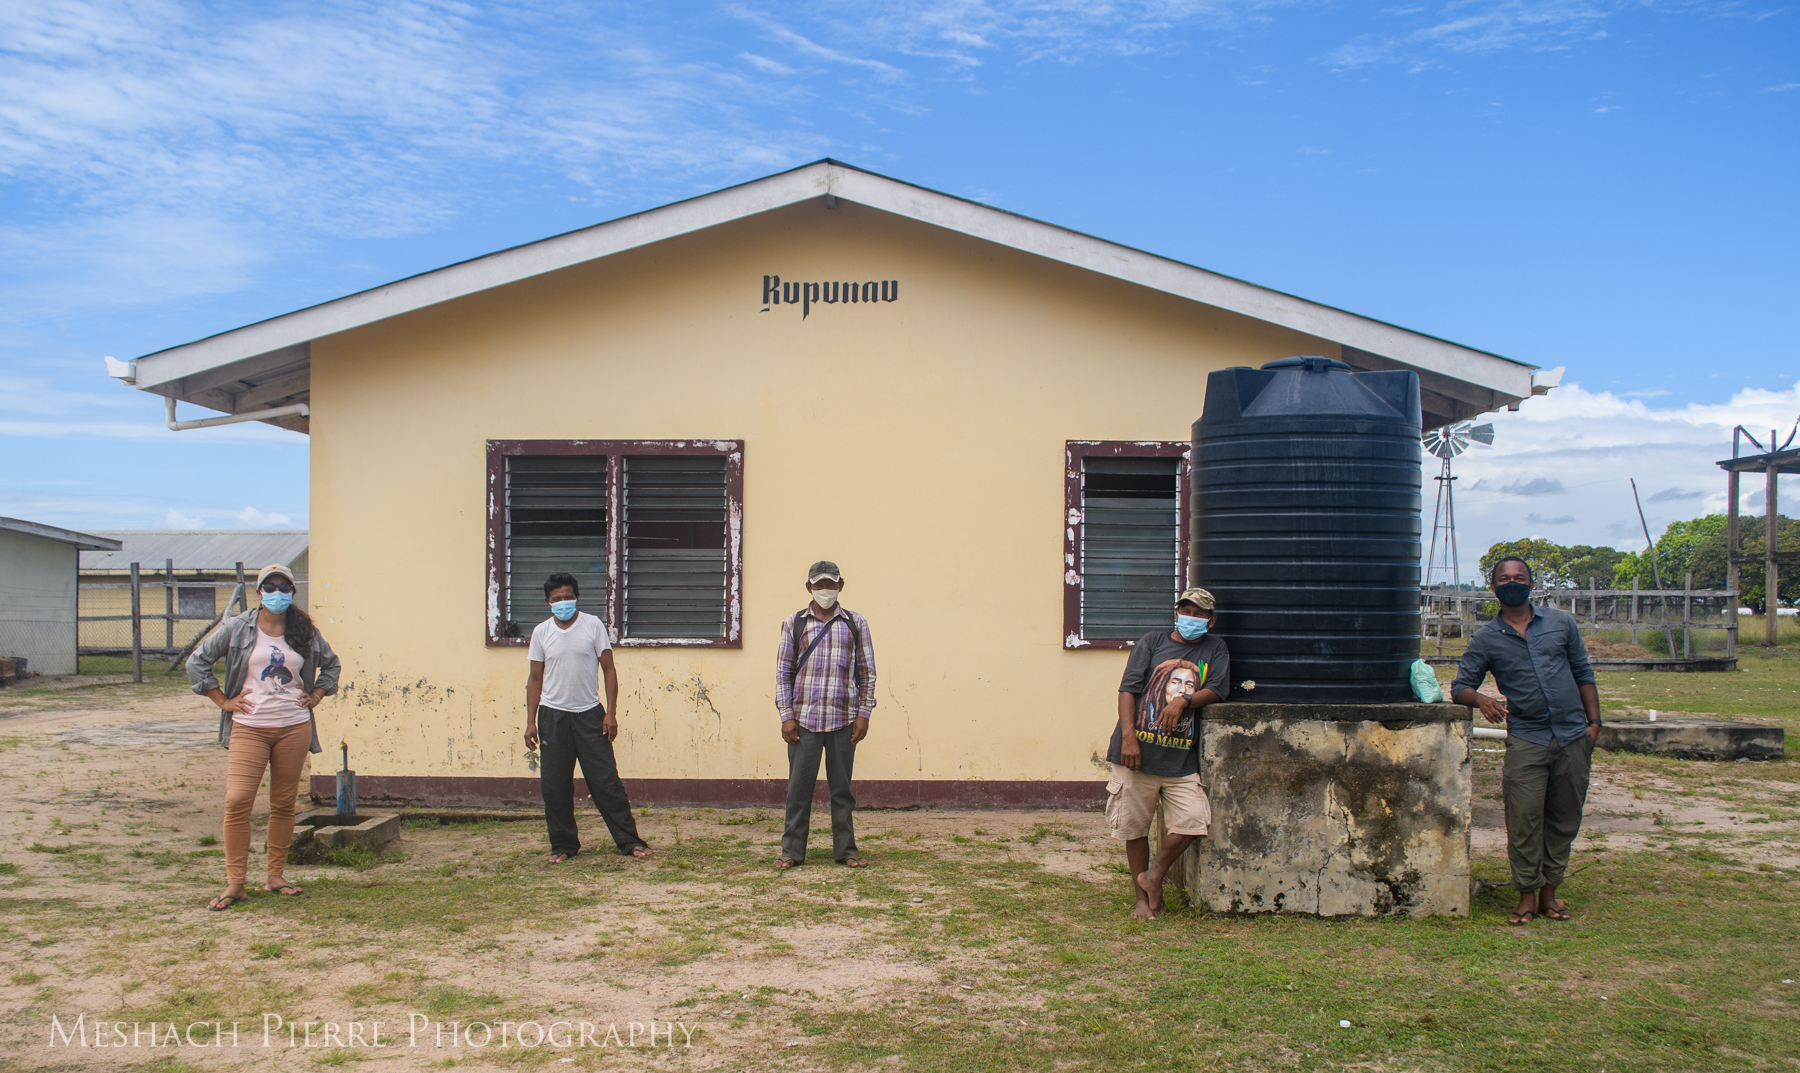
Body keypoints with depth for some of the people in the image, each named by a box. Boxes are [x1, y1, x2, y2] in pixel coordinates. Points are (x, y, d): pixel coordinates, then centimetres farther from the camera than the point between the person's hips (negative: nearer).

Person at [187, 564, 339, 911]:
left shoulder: (306, 632, 8)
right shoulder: (237, 628, 1)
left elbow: (331, 664, 25)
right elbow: (197, 662, 5)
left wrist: (316, 696, 11)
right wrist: (223, 701, 0)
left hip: (294, 726, 3)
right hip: (248, 728, -2)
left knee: (284, 803, 7)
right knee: (238, 801, -12)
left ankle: (275, 875, 18)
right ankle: (234, 883, -5)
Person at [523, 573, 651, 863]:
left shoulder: (593, 626, -1)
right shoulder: (541, 632, 4)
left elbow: (609, 670, 1)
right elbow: (535, 678, 9)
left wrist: (611, 712, -6)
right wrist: (531, 721, 4)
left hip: (589, 714, -2)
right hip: (553, 716, 2)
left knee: (606, 781, -2)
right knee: (554, 786, 4)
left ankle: (629, 841, 6)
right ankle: (563, 845, 18)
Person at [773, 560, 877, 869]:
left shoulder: (856, 623, 8)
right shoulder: (793, 623, 7)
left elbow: (867, 672, 8)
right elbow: (783, 672, 6)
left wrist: (864, 714, 0)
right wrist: (786, 716, -2)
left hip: (844, 719, 0)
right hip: (804, 718, 0)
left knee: (842, 787, 7)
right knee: (799, 786, 2)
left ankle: (846, 849, 15)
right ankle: (792, 850, 10)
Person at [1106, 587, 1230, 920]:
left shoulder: (1214, 649, 13)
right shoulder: (1152, 642, 7)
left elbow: (1216, 690, 2)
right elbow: (1128, 689, 0)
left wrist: (1184, 700, -17)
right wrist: (1128, 736, -12)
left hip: (1181, 758, 1)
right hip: (1138, 753, -1)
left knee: (1193, 821, -13)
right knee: (1135, 828, 4)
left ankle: (1155, 874, 12)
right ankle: (1142, 897, 22)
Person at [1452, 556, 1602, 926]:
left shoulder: (1561, 622, 10)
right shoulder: (1486, 639, 5)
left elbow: (1583, 673, 14)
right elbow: (1460, 686, 4)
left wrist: (1594, 720, 5)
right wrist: (1481, 699, -18)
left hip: (1573, 736, 2)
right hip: (1526, 740, -2)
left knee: (1563, 819, 7)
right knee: (1524, 820, -7)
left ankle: (1550, 892, 18)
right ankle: (1527, 896, 4)